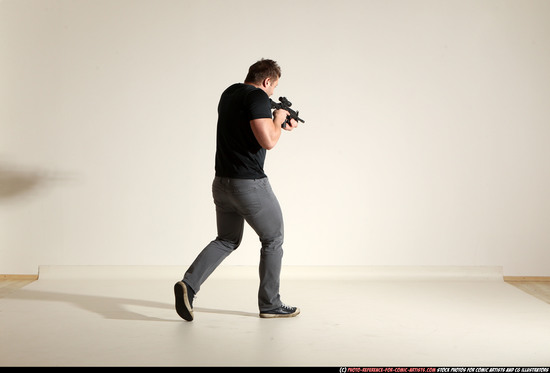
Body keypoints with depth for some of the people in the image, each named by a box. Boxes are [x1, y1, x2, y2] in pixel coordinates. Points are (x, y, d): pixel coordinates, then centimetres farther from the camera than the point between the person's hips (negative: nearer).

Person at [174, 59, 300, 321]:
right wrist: (277, 120, -4)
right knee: (273, 239, 10)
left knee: (227, 240, 19)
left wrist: (278, 124, 25)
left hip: (222, 182, 8)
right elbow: (268, 141, -23)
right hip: (250, 184, -8)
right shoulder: (258, 96, -14)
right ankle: (269, 304, 18)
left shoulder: (229, 93, 13)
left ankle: (189, 284, 0)